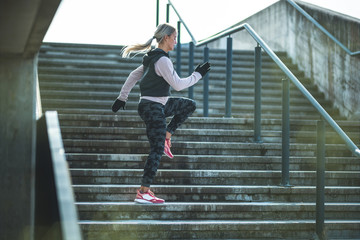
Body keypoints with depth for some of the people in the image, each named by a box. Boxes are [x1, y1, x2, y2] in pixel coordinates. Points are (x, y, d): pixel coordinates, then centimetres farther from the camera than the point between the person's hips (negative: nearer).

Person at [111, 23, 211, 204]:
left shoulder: (152, 58, 12)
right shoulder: (162, 60, -18)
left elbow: (133, 76, 18)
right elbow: (178, 84, -19)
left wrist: (122, 97, 22)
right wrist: (197, 75, -8)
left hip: (159, 105, 10)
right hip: (153, 109, -10)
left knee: (190, 105, 19)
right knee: (157, 151, -7)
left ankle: (166, 136, 12)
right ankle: (143, 193, -6)